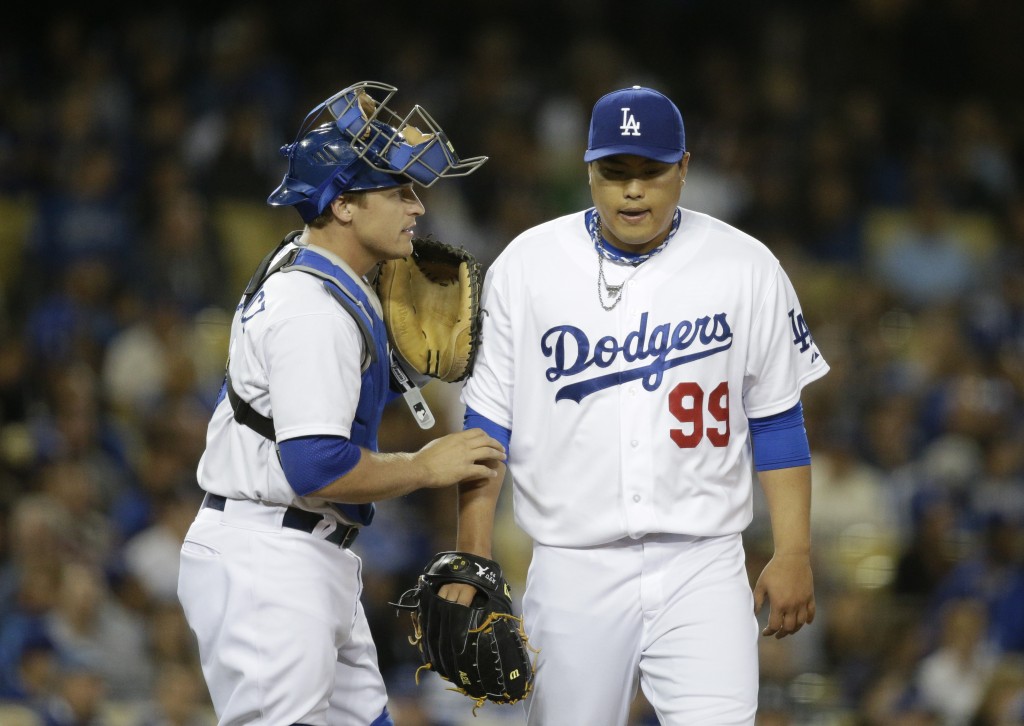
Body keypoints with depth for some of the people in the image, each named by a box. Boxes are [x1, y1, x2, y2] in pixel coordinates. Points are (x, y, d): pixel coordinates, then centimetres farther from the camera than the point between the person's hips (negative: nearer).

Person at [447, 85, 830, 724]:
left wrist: (794, 553, 0)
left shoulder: (746, 269, 2)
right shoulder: (526, 266, 2)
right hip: (574, 574, 1)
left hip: (703, 572, -1)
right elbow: (487, 420, 5)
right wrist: (472, 557, 0)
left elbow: (776, 422, 7)